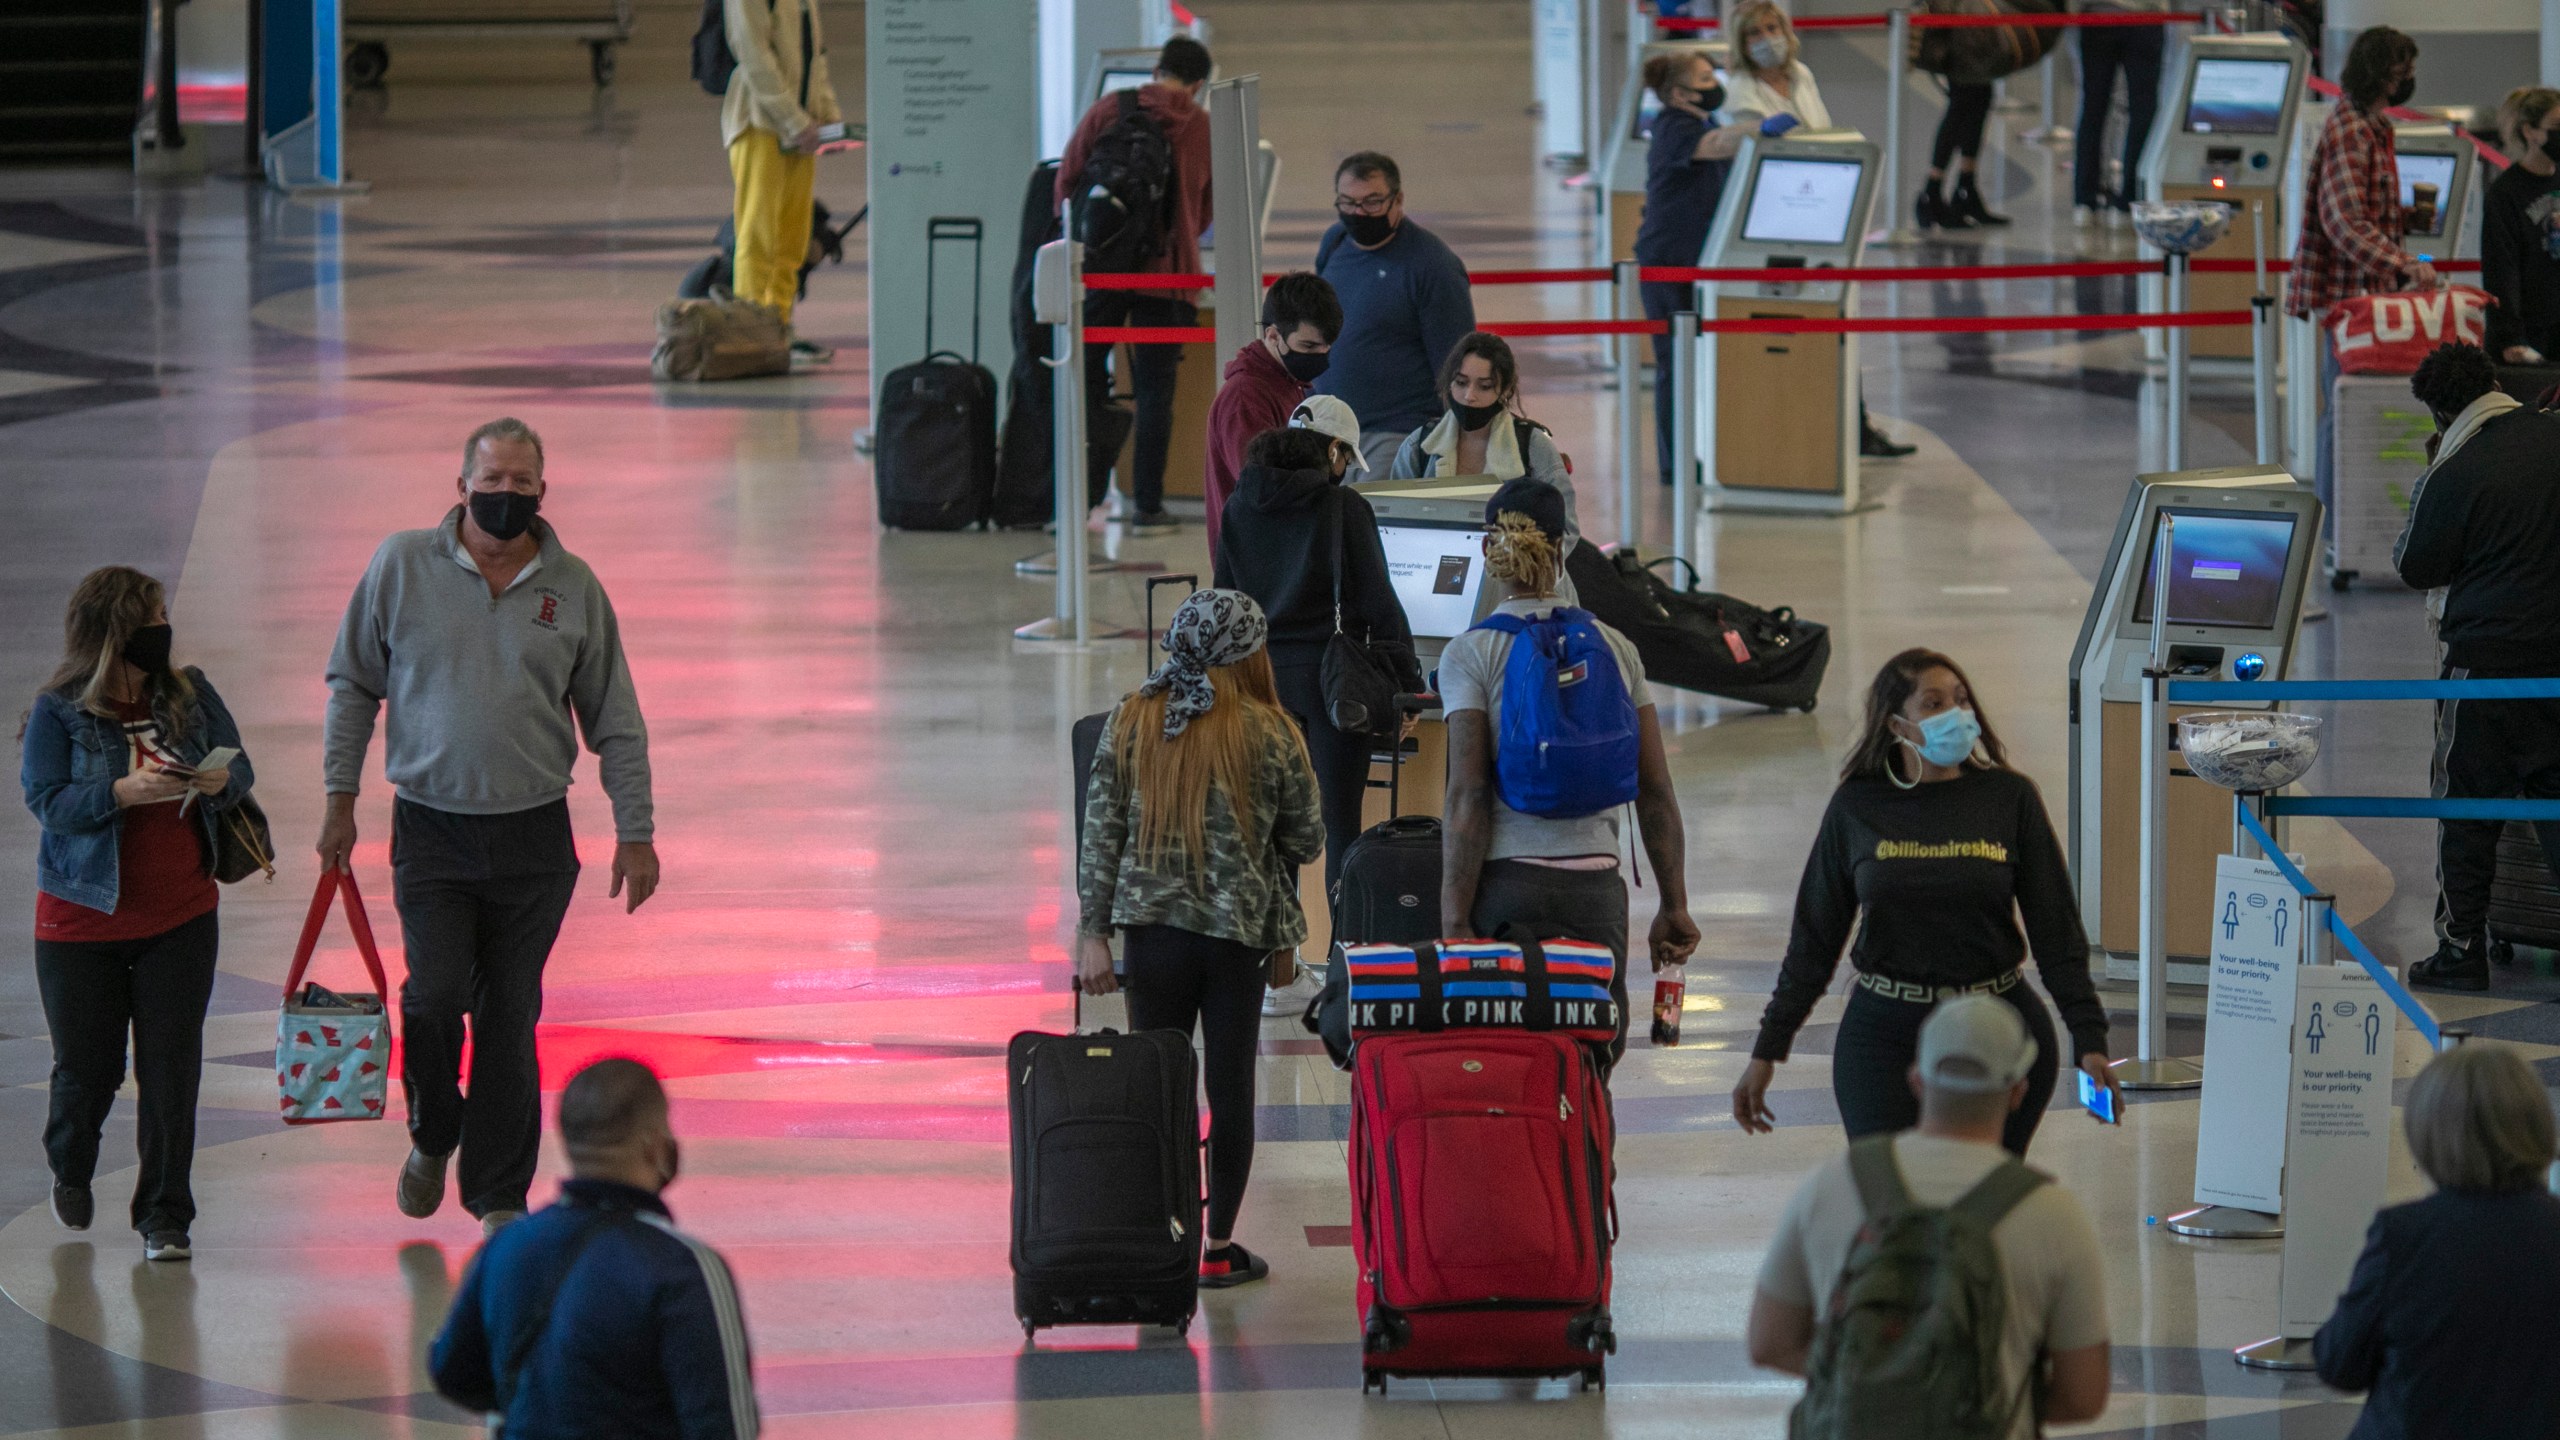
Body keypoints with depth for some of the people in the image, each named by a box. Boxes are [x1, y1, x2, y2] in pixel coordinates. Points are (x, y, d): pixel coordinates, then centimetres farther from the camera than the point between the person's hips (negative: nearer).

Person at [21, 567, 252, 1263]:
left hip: (180, 917, 2)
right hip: (83, 920, -2)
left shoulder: (189, 694, 3)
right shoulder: (57, 711, -8)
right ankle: (70, 1171, 39)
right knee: (87, 1067, 7)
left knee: (171, 1069, -3)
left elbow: (241, 770, 8)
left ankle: (164, 1217, 5)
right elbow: (48, 801, -16)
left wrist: (219, 781, -15)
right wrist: (127, 791, -28)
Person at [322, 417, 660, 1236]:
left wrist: (635, 832, 6)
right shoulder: (403, 566, -1)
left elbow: (616, 721, 9)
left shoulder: (572, 586, 3)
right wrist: (340, 798, 4)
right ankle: (432, 1137, 17)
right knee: (435, 993, -12)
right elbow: (353, 684, 8)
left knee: (510, 1015, 3)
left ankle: (500, 1193, 13)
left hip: (534, 835, 1)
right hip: (431, 829, -1)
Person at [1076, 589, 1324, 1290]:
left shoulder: (1129, 724, 0)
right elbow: (1306, 843, 2)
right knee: (1229, 1085, 7)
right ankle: (1217, 1248, 12)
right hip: (1237, 932, -2)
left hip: (1152, 926, 2)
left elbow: (1101, 835, -1)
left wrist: (1093, 933, 2)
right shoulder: (1270, 734, -7)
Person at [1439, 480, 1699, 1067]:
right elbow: (1656, 792, 8)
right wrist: (1674, 906, 15)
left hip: (1510, 885, -3)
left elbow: (1468, 799, -9)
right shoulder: (1615, 646, 8)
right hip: (1598, 882, 3)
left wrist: (1454, 923, -8)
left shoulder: (1469, 655, -3)